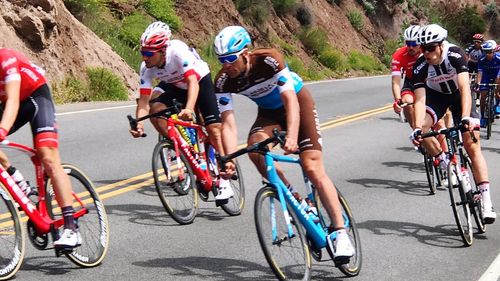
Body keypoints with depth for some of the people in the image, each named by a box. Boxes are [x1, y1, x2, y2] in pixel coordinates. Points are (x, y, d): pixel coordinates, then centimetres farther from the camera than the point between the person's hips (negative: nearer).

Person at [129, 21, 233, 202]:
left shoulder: (178, 51, -37)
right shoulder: (146, 67, -23)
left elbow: (193, 82, -46)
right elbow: (144, 100, -24)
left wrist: (189, 108, -63)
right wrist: (139, 124, -42)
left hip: (200, 80, -4)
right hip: (174, 85, 4)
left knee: (213, 130, -11)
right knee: (155, 108, -24)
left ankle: (224, 183, -3)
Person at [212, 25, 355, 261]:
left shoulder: (269, 60, -33)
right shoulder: (223, 82, -21)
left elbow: (290, 100, -39)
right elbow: (228, 123, -25)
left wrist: (292, 137, -54)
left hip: (297, 101, -4)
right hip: (268, 111, 4)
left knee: (312, 168, -16)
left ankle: (340, 231, -14)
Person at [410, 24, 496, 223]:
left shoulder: (455, 55, -32)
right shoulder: (420, 66, -25)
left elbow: (465, 88, -41)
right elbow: (420, 99, -29)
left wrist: (466, 117, -55)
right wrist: (417, 128, -43)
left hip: (458, 95, -2)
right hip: (436, 96, 2)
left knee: (472, 146, -12)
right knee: (422, 127, -29)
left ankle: (486, 201, -14)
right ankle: (444, 162, -4)